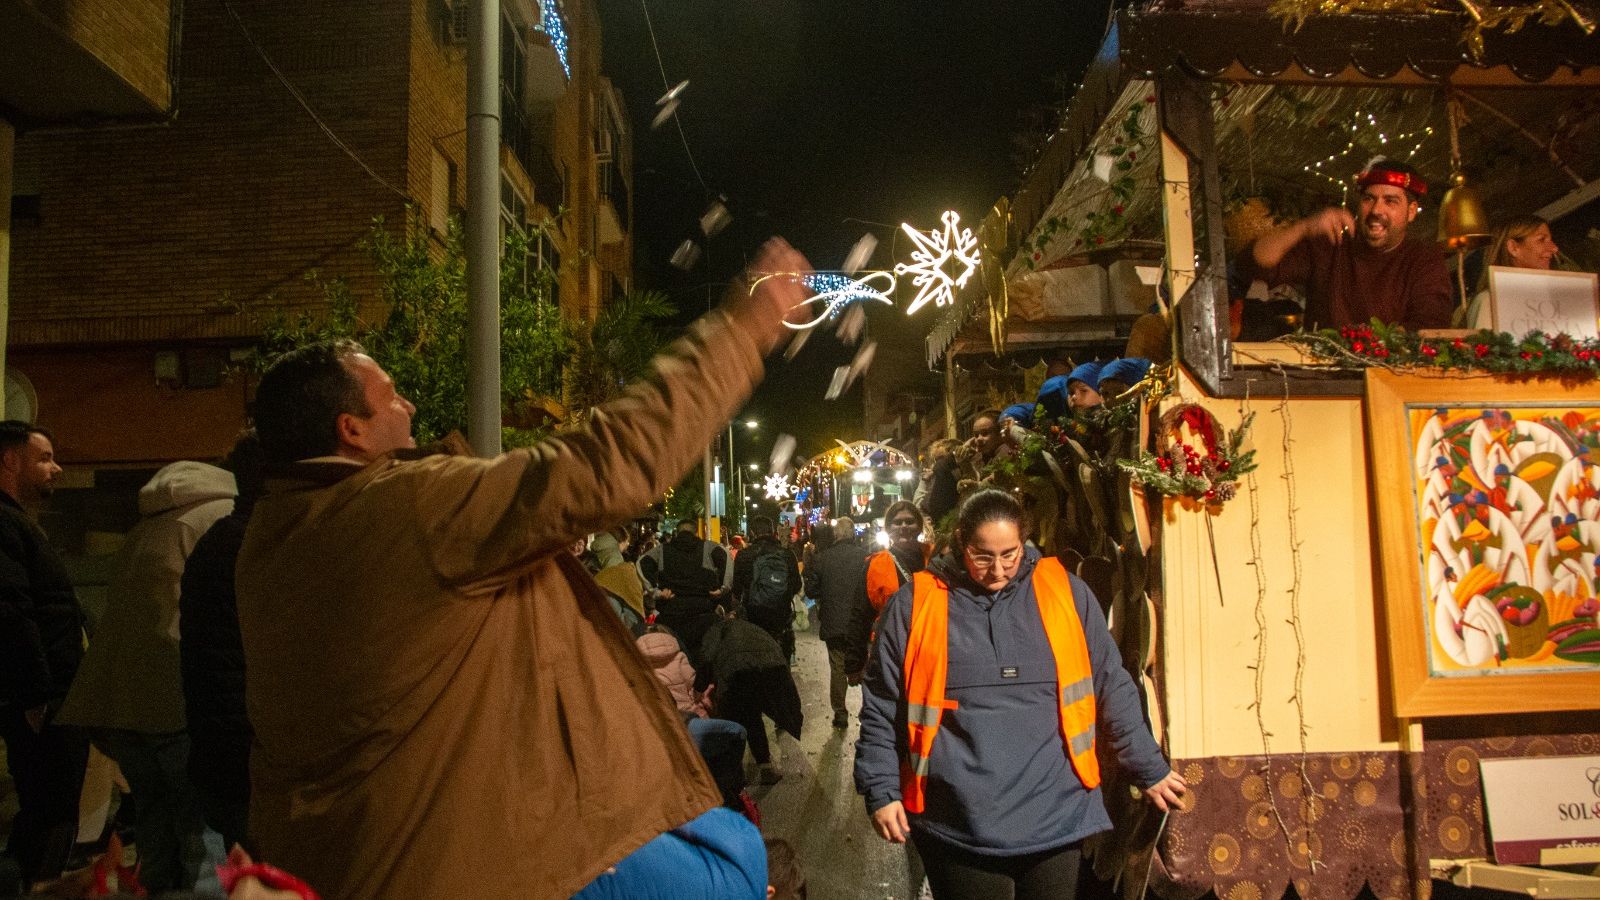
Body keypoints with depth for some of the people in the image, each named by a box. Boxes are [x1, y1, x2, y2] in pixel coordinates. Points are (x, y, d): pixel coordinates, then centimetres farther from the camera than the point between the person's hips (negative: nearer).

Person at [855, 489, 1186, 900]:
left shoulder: (1064, 593, 3)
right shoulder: (916, 604, -2)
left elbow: (1111, 688, 10)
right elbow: (882, 707, 3)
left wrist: (1149, 770, 12)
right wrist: (882, 790, -2)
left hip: (1054, 817, 2)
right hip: (959, 829, -1)